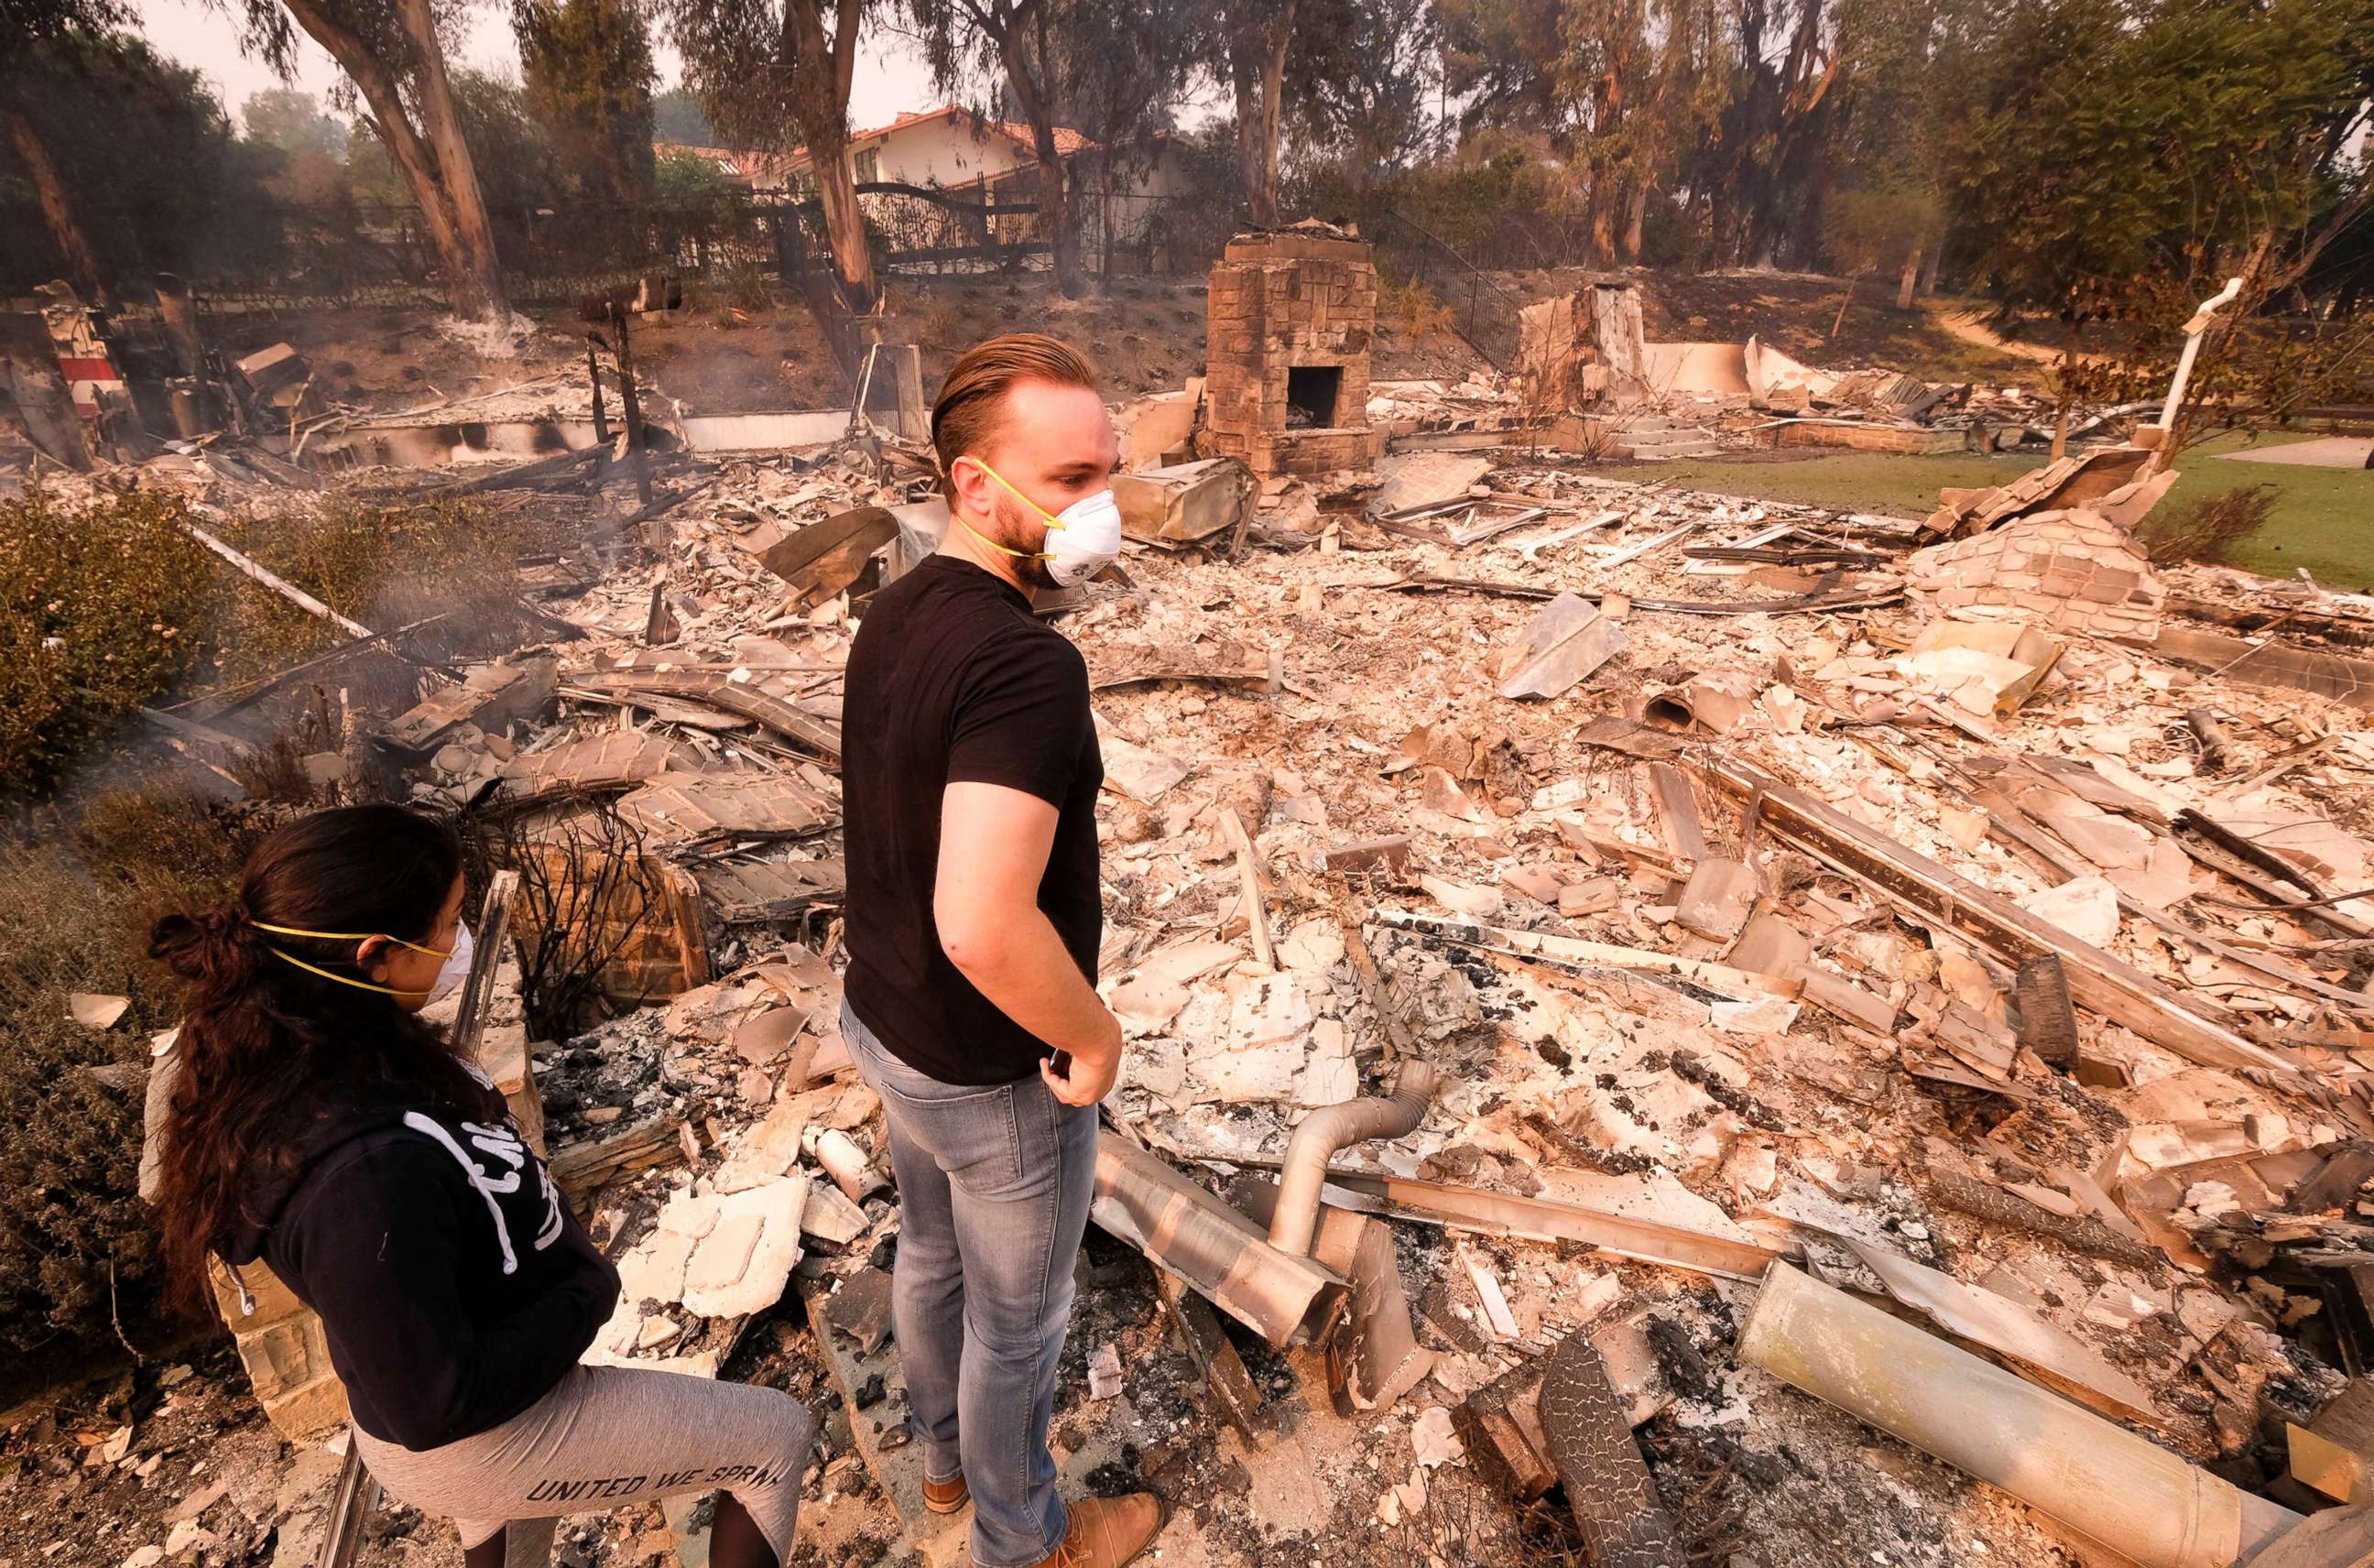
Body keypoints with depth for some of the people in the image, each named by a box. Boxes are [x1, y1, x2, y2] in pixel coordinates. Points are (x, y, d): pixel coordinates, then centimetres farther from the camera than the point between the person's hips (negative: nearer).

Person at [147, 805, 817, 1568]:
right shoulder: (365, 1174, -42)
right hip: (478, 1442, -8)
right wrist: (589, 1295, -17)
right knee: (778, 1436, 8)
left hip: (487, 1372, 8)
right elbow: (438, 1405, -31)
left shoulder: (298, 1044, -15)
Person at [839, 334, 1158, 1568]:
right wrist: (1094, 1037, -22)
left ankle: (946, 1454, 59)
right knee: (1017, 1317, 19)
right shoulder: (1027, 664, -32)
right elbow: (984, 926, -41)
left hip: (885, 1021, 8)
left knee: (931, 1251, 30)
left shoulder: (894, 613, -3)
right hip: (993, 1073, -8)